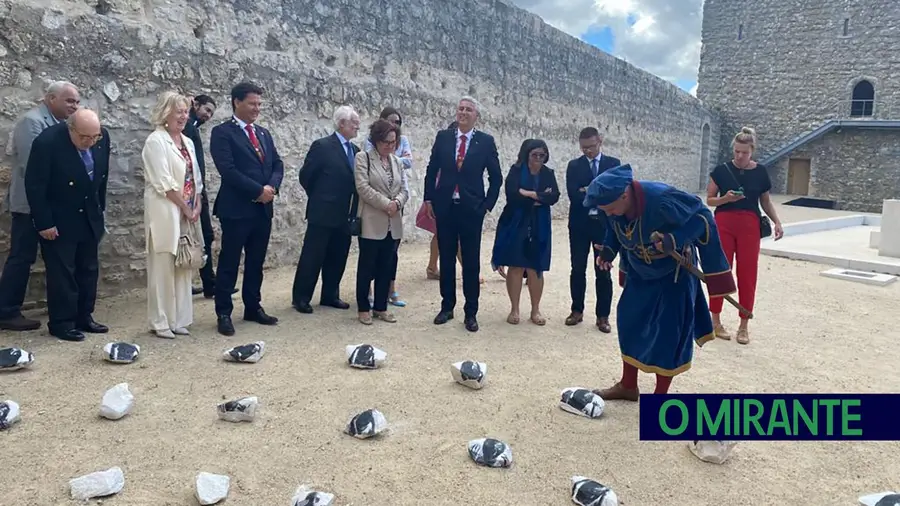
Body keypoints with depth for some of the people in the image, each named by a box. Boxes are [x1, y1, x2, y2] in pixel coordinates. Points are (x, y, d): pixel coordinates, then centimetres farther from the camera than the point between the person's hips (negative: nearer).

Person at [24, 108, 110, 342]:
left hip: (89, 217, 6)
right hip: (58, 220, -6)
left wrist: (100, 207, 11)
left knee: (89, 269, 11)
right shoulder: (48, 142, -23)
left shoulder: (102, 136, -8)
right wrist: (44, 223, -16)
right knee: (61, 272, 0)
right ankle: (61, 323, 10)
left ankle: (84, 317, 21)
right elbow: (34, 185, -17)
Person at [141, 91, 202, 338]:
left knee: (183, 265, 9)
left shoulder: (187, 142, 14)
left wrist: (197, 207, 0)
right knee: (163, 266, -2)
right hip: (165, 212, -7)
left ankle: (179, 319, 17)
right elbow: (165, 183, -16)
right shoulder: (156, 141, -9)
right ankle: (161, 322, 7)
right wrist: (186, 209, -12)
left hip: (186, 212, 7)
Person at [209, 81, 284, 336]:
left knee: (256, 262, 14)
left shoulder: (264, 133, 15)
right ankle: (224, 313, 12)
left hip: (263, 208, 7)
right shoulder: (222, 132, -6)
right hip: (236, 209, -6)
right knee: (229, 263, 2)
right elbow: (228, 170, -16)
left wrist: (272, 186, -9)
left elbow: (277, 164, 11)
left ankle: (253, 307, 25)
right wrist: (258, 191, -16)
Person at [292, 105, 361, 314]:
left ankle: (330, 295, 24)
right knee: (312, 257, 1)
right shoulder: (322, 146, -9)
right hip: (323, 212, -6)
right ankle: (301, 298, 11)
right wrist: (319, 198, 3)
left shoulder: (355, 150, 11)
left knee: (337, 258, 12)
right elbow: (305, 176, -6)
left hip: (345, 214, 6)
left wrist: (353, 210, 6)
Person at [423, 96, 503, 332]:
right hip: (444, 207, 2)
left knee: (471, 262, 4)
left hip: (472, 209, -2)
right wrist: (429, 199, 4)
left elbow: (496, 177, 3)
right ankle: (447, 307, 23)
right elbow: (431, 170, 9)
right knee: (446, 259, 10)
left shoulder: (486, 141, -1)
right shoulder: (443, 137, 4)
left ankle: (471, 312, 14)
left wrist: (487, 205, -3)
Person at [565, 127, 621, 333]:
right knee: (578, 269, 8)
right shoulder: (574, 165, 4)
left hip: (604, 224, -1)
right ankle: (577, 310, 22)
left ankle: (602, 316, 12)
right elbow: (573, 194, -9)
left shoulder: (613, 163, 4)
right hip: (580, 224, 1)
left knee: (603, 272, 4)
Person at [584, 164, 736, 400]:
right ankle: (628, 386, 26)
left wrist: (674, 240, -37)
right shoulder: (615, 204, -16)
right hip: (640, 272, 6)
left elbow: (702, 217, -25)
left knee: (669, 330, -3)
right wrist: (608, 250, -11)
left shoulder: (662, 199, -35)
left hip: (673, 272, -6)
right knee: (629, 321, 9)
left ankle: (660, 395, 13)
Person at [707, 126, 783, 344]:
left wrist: (777, 222, 0)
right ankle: (715, 320, 14)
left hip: (749, 225, 1)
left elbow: (765, 201, 12)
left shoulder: (760, 172, 4)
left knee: (748, 274, 2)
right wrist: (725, 198, -18)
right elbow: (709, 199, 2)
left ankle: (743, 325, 13)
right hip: (724, 224, -1)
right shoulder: (721, 170, -2)